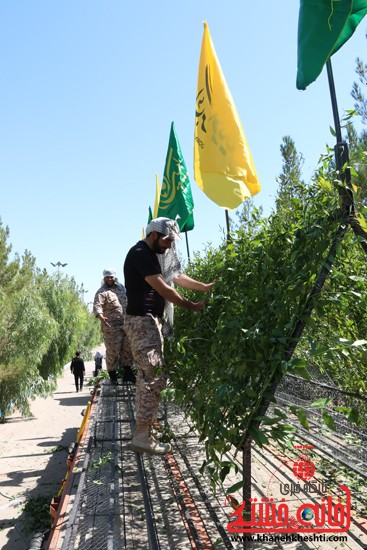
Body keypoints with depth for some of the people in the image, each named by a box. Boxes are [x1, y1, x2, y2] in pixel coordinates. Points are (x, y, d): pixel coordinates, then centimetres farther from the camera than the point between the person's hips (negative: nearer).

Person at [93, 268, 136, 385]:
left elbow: (129, 300, 31)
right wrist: (101, 317, -39)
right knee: (112, 351, -3)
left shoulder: (121, 288, 16)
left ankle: (128, 374, 19)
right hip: (111, 327, -6)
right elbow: (96, 306, -21)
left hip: (126, 325, 6)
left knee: (128, 349, 8)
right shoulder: (102, 292, -6)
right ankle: (112, 377, 7)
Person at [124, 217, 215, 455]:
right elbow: (164, 289, -18)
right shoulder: (140, 254, -13)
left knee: (147, 374, 16)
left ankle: (144, 422, 28)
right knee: (154, 376, -12)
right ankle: (142, 436, -8)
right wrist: (192, 306, -11)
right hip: (142, 321, -11)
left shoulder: (150, 255, 19)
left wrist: (205, 287, 16)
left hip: (148, 321, 11)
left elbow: (176, 276, 21)